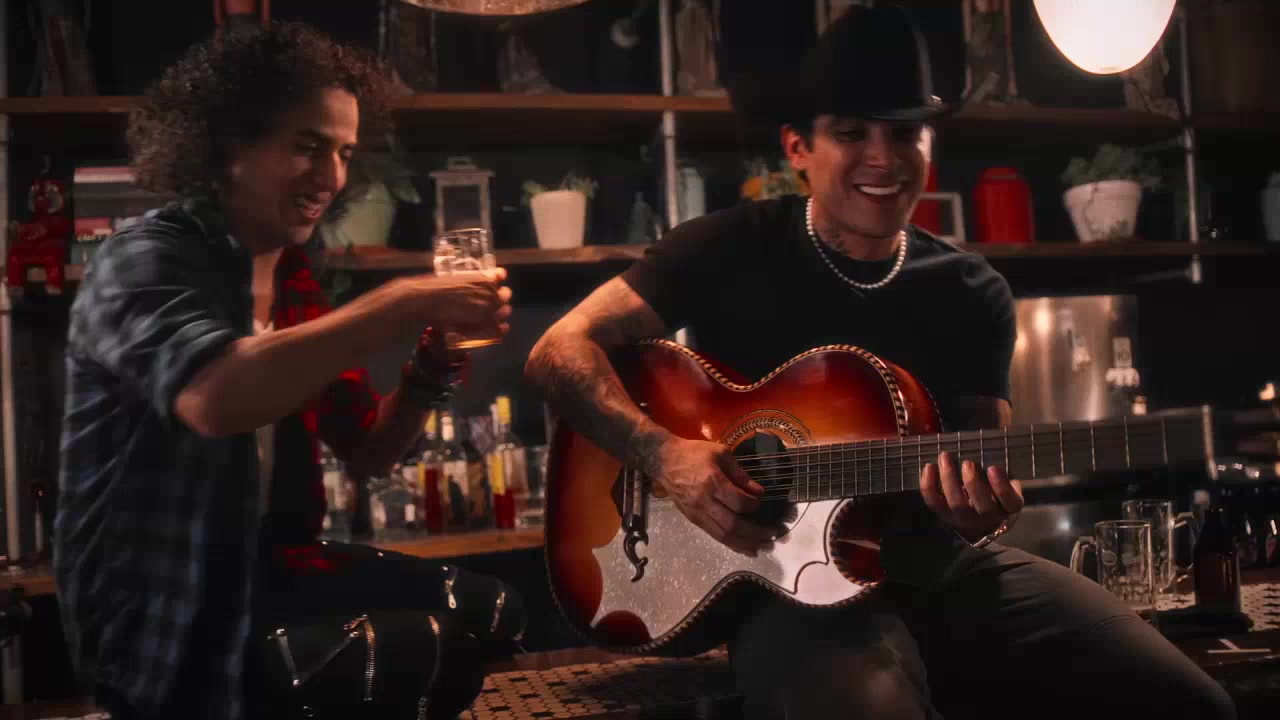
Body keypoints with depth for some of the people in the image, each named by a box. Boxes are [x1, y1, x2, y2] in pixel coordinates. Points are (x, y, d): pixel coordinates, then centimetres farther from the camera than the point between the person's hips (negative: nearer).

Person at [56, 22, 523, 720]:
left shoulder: (292, 281, 9)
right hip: (165, 622, -8)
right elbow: (216, 398, -39)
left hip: (274, 570, 8)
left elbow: (366, 453, 10)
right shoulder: (146, 261, -16)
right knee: (436, 656, -22)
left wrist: (432, 365, -9)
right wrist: (403, 303, -34)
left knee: (495, 612, 6)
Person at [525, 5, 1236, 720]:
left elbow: (985, 458, 6)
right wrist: (664, 451, -19)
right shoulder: (732, 251, -1)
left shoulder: (975, 293, 9)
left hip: (943, 568, 5)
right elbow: (561, 351, -3)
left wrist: (980, 507, -19)